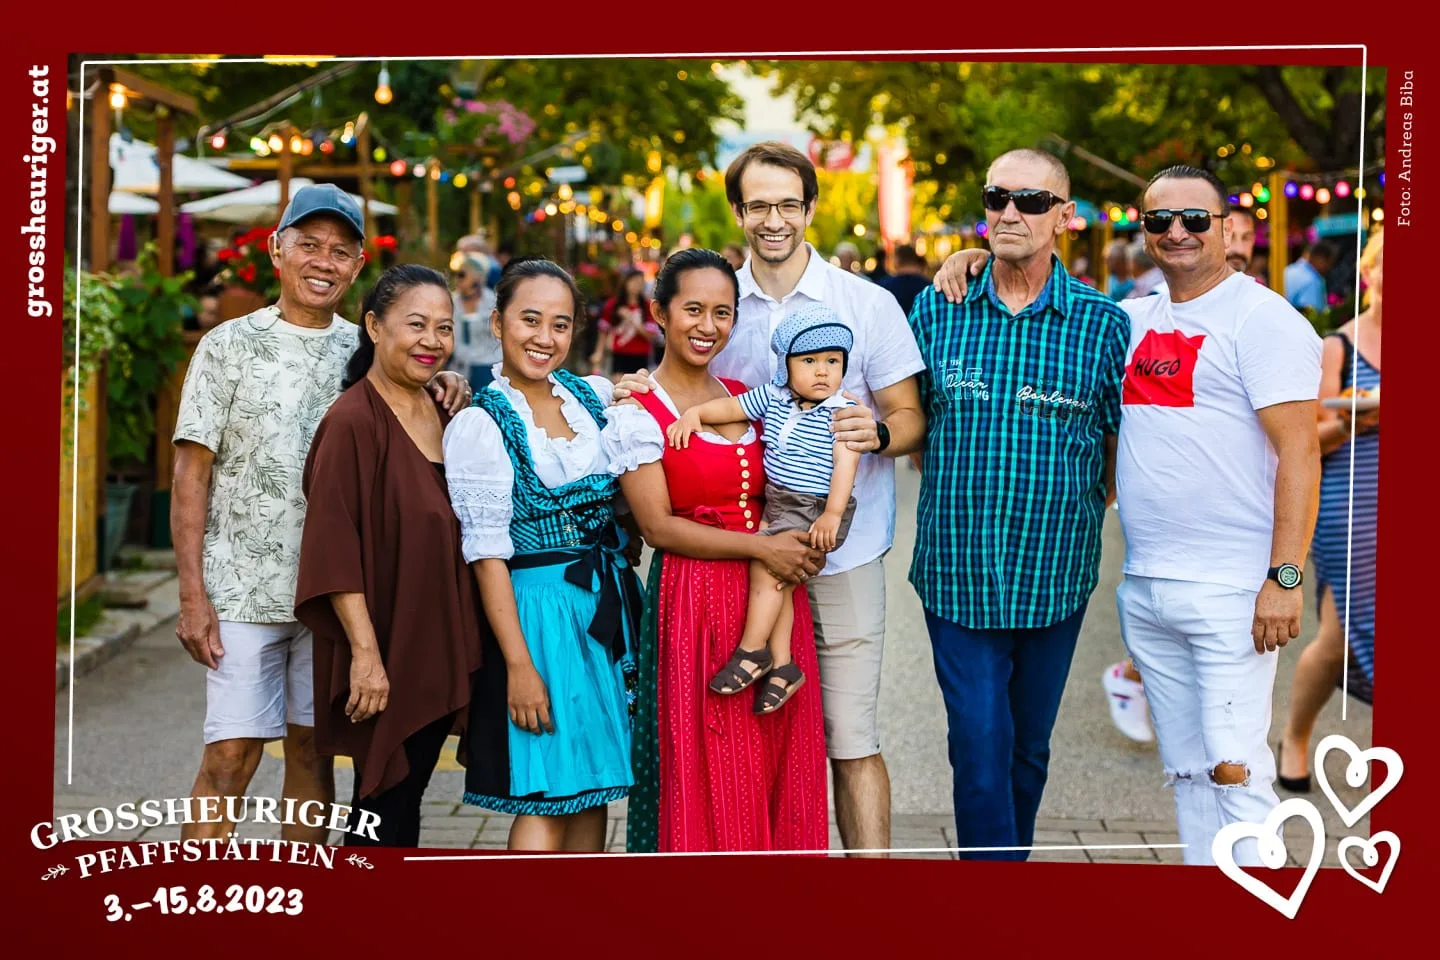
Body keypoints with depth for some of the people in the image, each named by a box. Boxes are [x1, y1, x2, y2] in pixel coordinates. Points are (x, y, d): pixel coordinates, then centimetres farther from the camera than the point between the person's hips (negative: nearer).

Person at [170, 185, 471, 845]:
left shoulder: (364, 350, 8)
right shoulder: (230, 346, -1)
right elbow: (191, 475, -3)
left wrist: (444, 394, -7)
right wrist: (193, 596, -10)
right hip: (243, 591, -3)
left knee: (312, 747, 10)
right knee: (231, 753, -4)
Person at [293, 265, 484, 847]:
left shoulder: (441, 414, 9)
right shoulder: (353, 421, -15)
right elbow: (335, 551, -19)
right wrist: (366, 653, -23)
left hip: (437, 649, 8)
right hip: (383, 652, -7)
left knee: (405, 800, 16)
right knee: (382, 802, 1)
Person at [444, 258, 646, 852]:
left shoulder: (596, 397, 8)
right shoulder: (478, 425, -8)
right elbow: (486, 552, -12)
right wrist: (519, 663, -17)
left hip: (608, 605, 6)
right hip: (537, 611, -6)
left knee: (593, 789, 9)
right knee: (546, 802, -6)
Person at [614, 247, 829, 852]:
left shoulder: (747, 398, 13)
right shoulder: (638, 409, -6)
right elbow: (658, 526, -12)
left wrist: (805, 538, 1)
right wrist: (759, 546, -17)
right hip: (694, 603, -6)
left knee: (778, 766, 7)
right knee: (705, 772, -1)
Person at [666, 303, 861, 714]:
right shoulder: (772, 398, 5)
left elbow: (845, 463, -18)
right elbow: (730, 407, 12)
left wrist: (833, 513, -26)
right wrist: (694, 413, -4)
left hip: (816, 509, -6)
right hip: (776, 503, 6)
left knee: (766, 564, -18)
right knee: (775, 575, -4)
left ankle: (752, 650, -9)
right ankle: (781, 664, -1)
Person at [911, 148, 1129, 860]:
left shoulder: (1102, 322, -2)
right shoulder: (937, 308, 2)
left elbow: (1125, 439, 5)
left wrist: (1089, 507, -1)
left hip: (1056, 579, 1)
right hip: (956, 573, 0)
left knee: (1029, 748, 14)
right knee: (980, 748, -4)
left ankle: (1010, 853, 34)